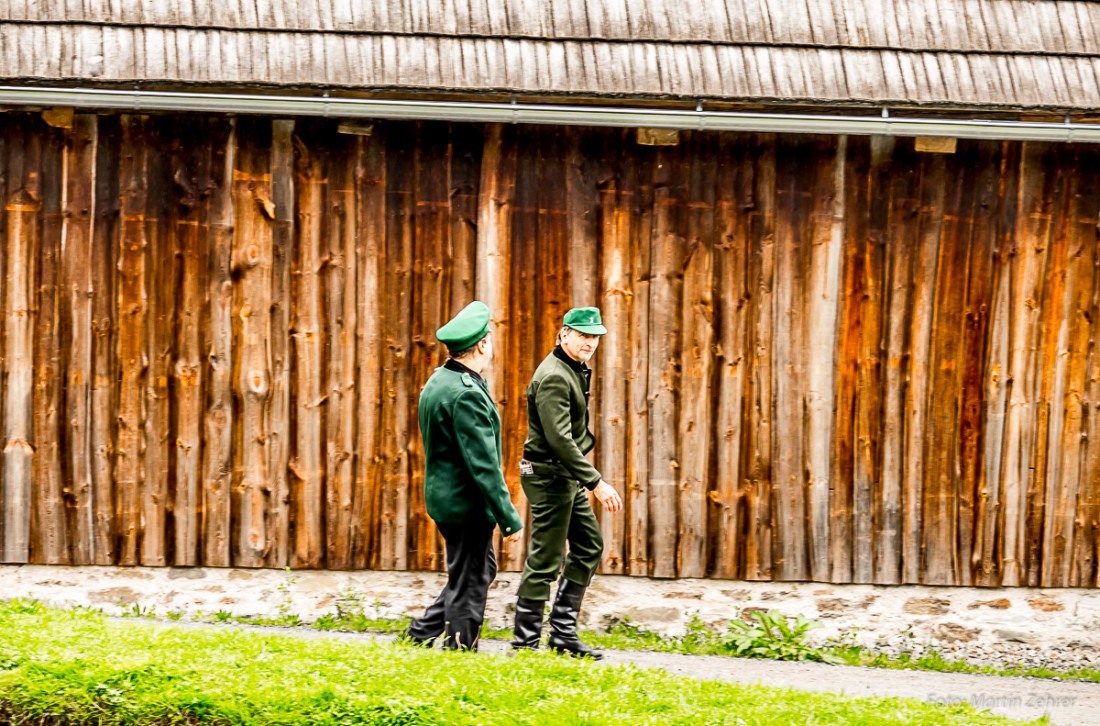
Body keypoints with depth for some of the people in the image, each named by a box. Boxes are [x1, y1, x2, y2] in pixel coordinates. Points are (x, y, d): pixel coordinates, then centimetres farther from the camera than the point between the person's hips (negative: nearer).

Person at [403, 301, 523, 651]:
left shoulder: (437, 383, 10)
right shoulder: (466, 395, -22)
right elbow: (484, 464, -23)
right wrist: (509, 518, -20)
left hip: (443, 493, 10)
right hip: (466, 502, -10)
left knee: (483, 569, 20)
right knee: (469, 583, 0)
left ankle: (424, 632, 20)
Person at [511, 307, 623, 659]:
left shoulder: (577, 371, 13)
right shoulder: (554, 377, -20)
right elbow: (559, 439, -27)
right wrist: (597, 483, -29)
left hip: (569, 477, 10)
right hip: (550, 475, -10)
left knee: (589, 546, 13)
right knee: (545, 560, -6)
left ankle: (563, 632, 17)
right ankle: (526, 641, 1)